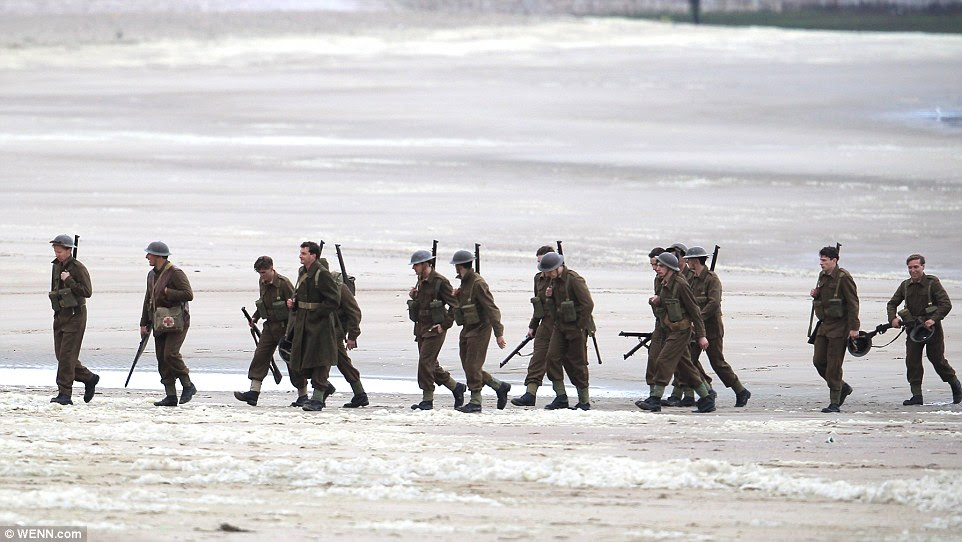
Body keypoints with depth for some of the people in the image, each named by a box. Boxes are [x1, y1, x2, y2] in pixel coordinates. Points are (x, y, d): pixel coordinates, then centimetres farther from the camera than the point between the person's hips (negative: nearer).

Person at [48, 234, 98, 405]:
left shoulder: (78, 268, -12)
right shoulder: (56, 266, 11)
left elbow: (87, 292, -18)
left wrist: (69, 281, -20)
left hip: (75, 316, -8)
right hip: (60, 314, 8)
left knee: (67, 355, -10)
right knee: (61, 355, 8)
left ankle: (64, 394, -8)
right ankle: (89, 379, 24)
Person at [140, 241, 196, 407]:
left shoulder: (175, 273, -10)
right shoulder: (152, 275, 17)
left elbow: (188, 294, -17)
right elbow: (148, 300, 23)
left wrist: (167, 292, -17)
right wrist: (144, 323, 20)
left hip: (176, 323, -8)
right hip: (160, 323, 8)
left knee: (171, 355, -17)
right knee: (162, 359, 3)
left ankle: (188, 385, -1)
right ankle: (171, 396, 5)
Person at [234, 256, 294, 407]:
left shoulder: (284, 283, -16)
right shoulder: (262, 282, 6)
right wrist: (255, 317, 11)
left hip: (285, 325, -7)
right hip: (270, 326, 7)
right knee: (260, 356, -4)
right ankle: (253, 393, -8)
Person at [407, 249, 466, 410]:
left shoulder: (440, 282, -13)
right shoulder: (421, 281, 12)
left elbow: (454, 305, -13)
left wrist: (445, 325, -16)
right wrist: (413, 297, 3)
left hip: (435, 329, -9)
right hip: (421, 328, 9)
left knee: (425, 362, -12)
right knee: (431, 364, 11)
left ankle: (427, 400, -7)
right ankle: (456, 387, 25)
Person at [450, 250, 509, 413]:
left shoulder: (478, 283, -17)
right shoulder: (465, 282, 13)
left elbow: (491, 309, -21)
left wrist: (498, 333, -25)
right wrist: (457, 296, 3)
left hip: (479, 330, -10)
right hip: (467, 330, 10)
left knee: (472, 367, -8)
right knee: (468, 367, 10)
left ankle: (475, 402, -1)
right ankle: (500, 387, 20)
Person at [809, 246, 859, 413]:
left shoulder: (844, 277, -13)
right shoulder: (823, 276, 12)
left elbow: (853, 303, -16)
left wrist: (853, 327, -21)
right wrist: (815, 295, 3)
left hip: (839, 326, -9)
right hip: (824, 324, 9)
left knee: (834, 365, -7)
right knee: (819, 361, 6)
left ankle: (834, 403, -2)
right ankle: (843, 387, 23)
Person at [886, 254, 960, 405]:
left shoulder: (932, 282, -8)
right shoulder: (905, 285, 7)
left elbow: (946, 304, -13)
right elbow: (892, 304, 16)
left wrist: (934, 319, -25)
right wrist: (893, 318, -5)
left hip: (931, 327, -4)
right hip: (913, 328, 4)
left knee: (937, 359, 1)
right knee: (912, 361, -6)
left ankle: (956, 387, 23)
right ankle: (916, 395, -3)